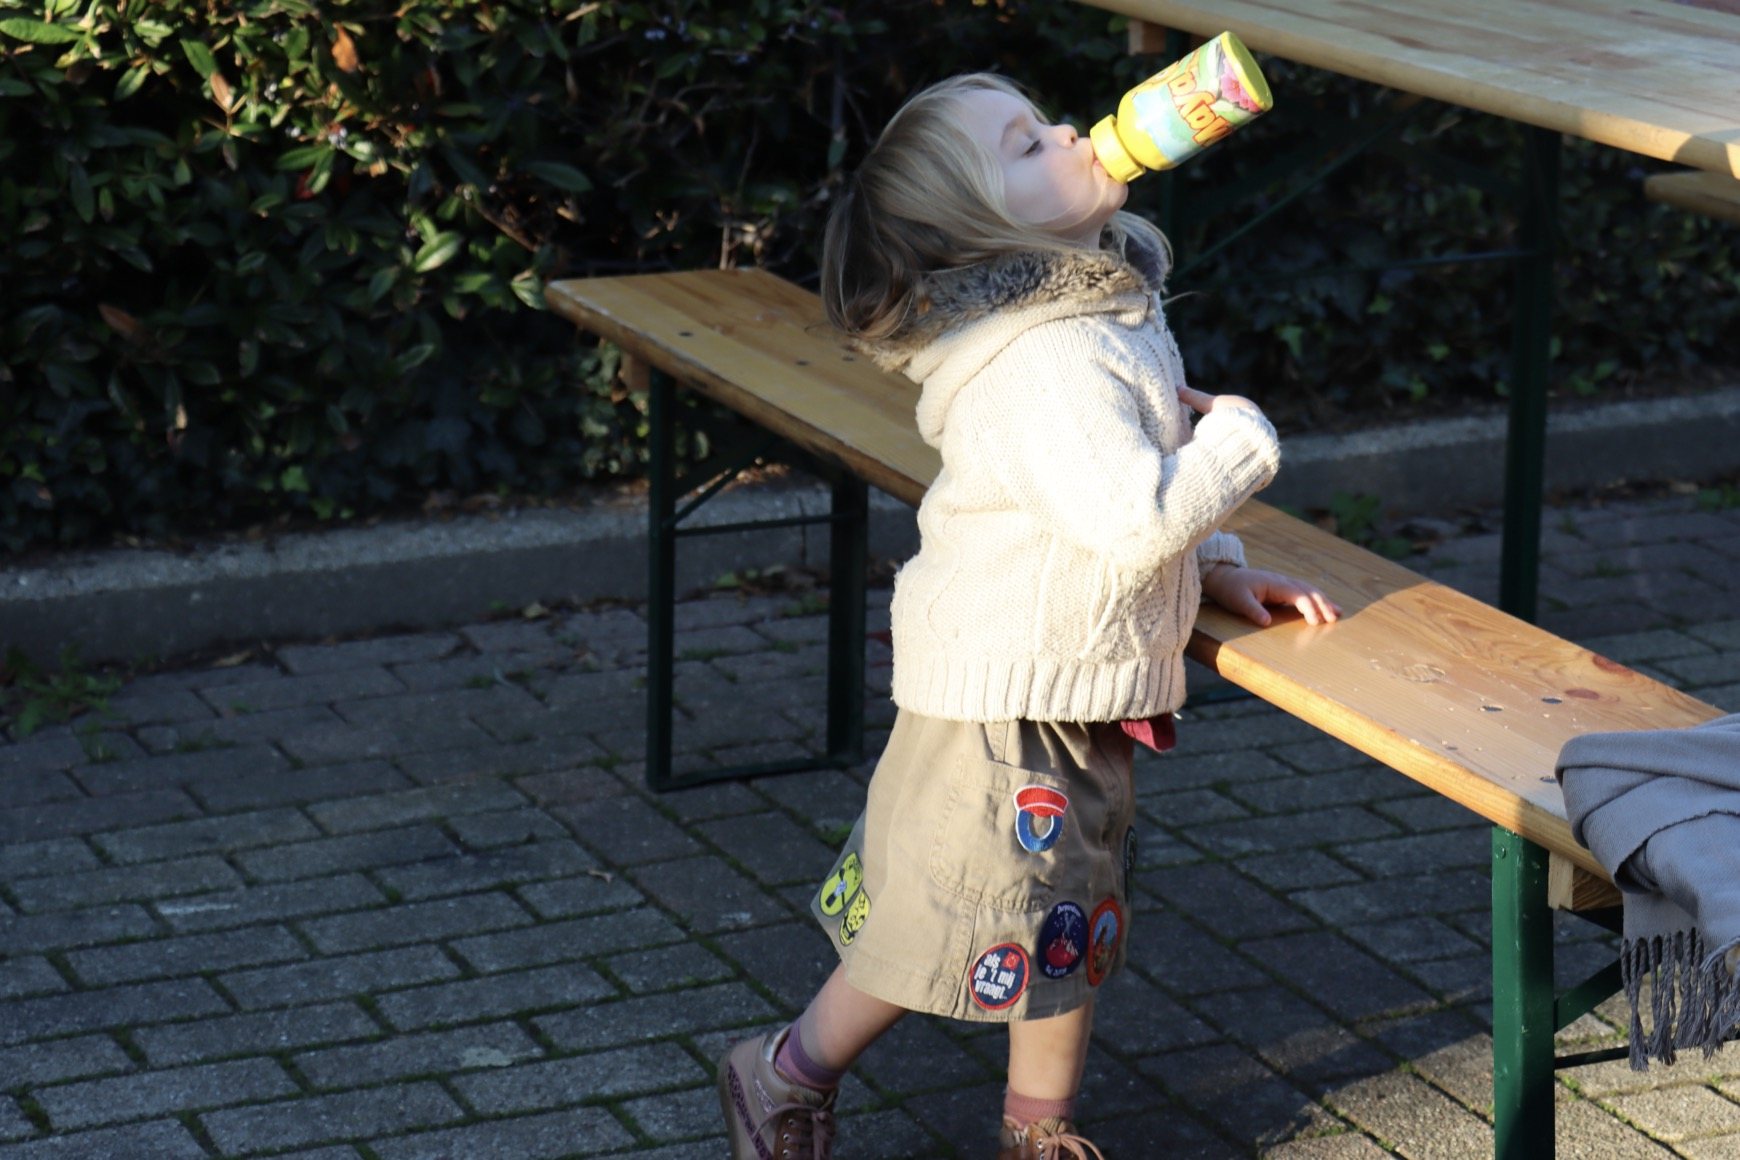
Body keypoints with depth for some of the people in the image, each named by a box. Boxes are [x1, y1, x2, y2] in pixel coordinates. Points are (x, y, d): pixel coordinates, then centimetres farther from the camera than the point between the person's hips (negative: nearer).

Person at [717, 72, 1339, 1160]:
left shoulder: (1110, 305, 7)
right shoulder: (1045, 362, -27)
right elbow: (1134, 518, -34)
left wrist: (1222, 571, 10)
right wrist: (1239, 437, -18)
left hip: (1075, 682, 10)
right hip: (1012, 688, -10)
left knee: (1076, 913, 18)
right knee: (953, 910, 2)